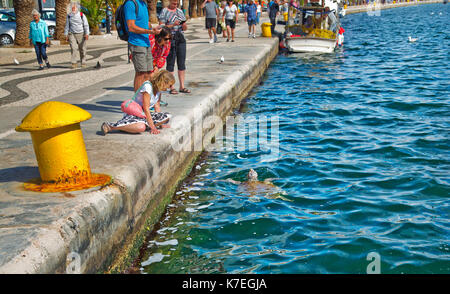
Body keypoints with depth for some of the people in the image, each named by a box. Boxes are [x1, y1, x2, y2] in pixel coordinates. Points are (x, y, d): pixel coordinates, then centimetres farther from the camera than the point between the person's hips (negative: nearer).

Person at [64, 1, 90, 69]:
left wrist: (87, 34, -8)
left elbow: (86, 25, 1)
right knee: (73, 48, -12)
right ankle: (73, 63, -11)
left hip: (81, 34, -1)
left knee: (82, 49, 2)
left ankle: (83, 62, 14)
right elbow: (67, 25, 13)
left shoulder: (81, 15, 1)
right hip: (72, 34, 1)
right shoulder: (69, 16, 8)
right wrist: (66, 34, 7)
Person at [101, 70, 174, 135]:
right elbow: (146, 109, -23)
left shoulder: (158, 88, 5)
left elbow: (157, 106, 12)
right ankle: (109, 127, -28)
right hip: (133, 114, -9)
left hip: (144, 114, 9)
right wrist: (153, 127, -23)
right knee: (141, 127, -41)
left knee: (167, 116, -5)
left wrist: (160, 123, 8)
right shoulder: (148, 86, -21)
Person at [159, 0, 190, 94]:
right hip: (170, 39, -5)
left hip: (180, 39, 5)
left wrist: (184, 25, -7)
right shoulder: (164, 12, 0)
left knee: (182, 63, 4)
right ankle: (172, 87, 0)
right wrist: (173, 25, -21)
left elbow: (185, 28, 16)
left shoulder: (180, 11, 16)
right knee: (170, 63, -3)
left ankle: (182, 86, 9)